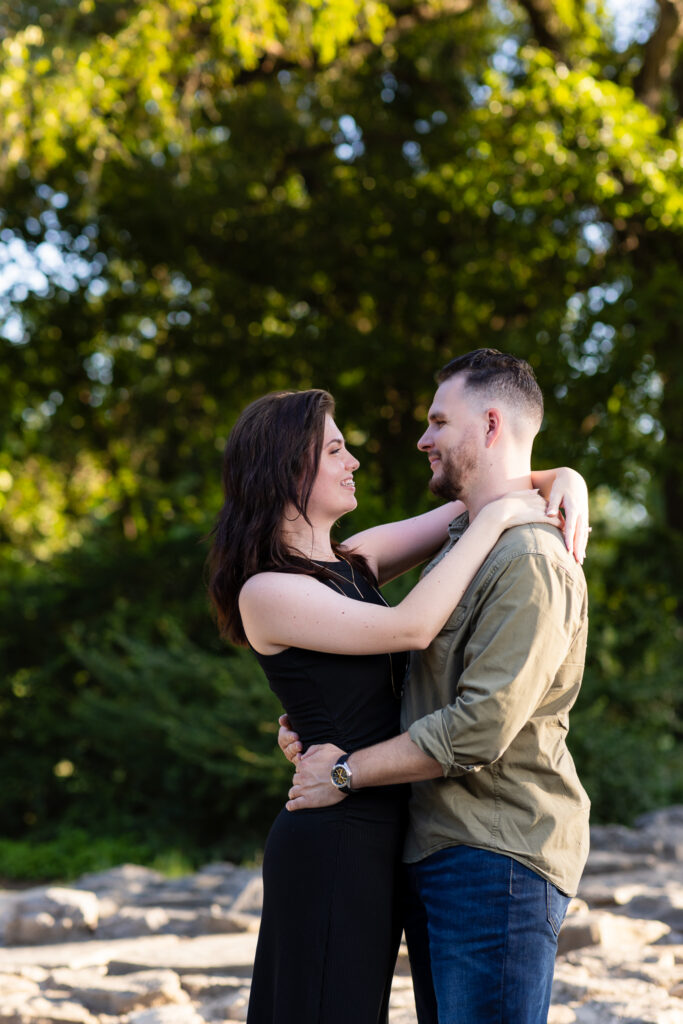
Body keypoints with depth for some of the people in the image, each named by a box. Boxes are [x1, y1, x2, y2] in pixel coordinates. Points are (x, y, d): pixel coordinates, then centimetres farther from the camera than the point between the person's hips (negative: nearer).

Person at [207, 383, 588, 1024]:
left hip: (378, 839, 9)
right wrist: (495, 519, -17)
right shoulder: (266, 592, -14)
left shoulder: (354, 561, 10)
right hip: (331, 843, -9)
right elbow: (412, 627, -23)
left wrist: (563, 484, -2)